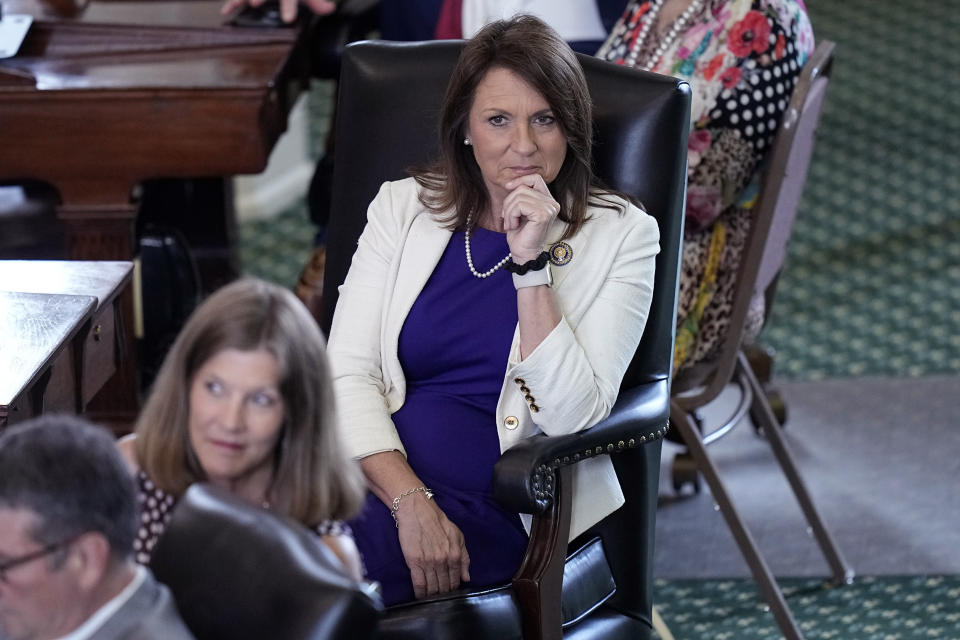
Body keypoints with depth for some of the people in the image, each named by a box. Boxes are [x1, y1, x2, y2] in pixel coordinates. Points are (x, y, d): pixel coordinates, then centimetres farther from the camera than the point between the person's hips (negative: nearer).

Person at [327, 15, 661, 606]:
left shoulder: (619, 235, 5)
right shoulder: (404, 208, 12)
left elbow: (572, 414, -6)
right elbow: (347, 376, 2)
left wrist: (532, 263, -13)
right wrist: (410, 504, -15)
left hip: (489, 513, -3)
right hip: (379, 483, 3)